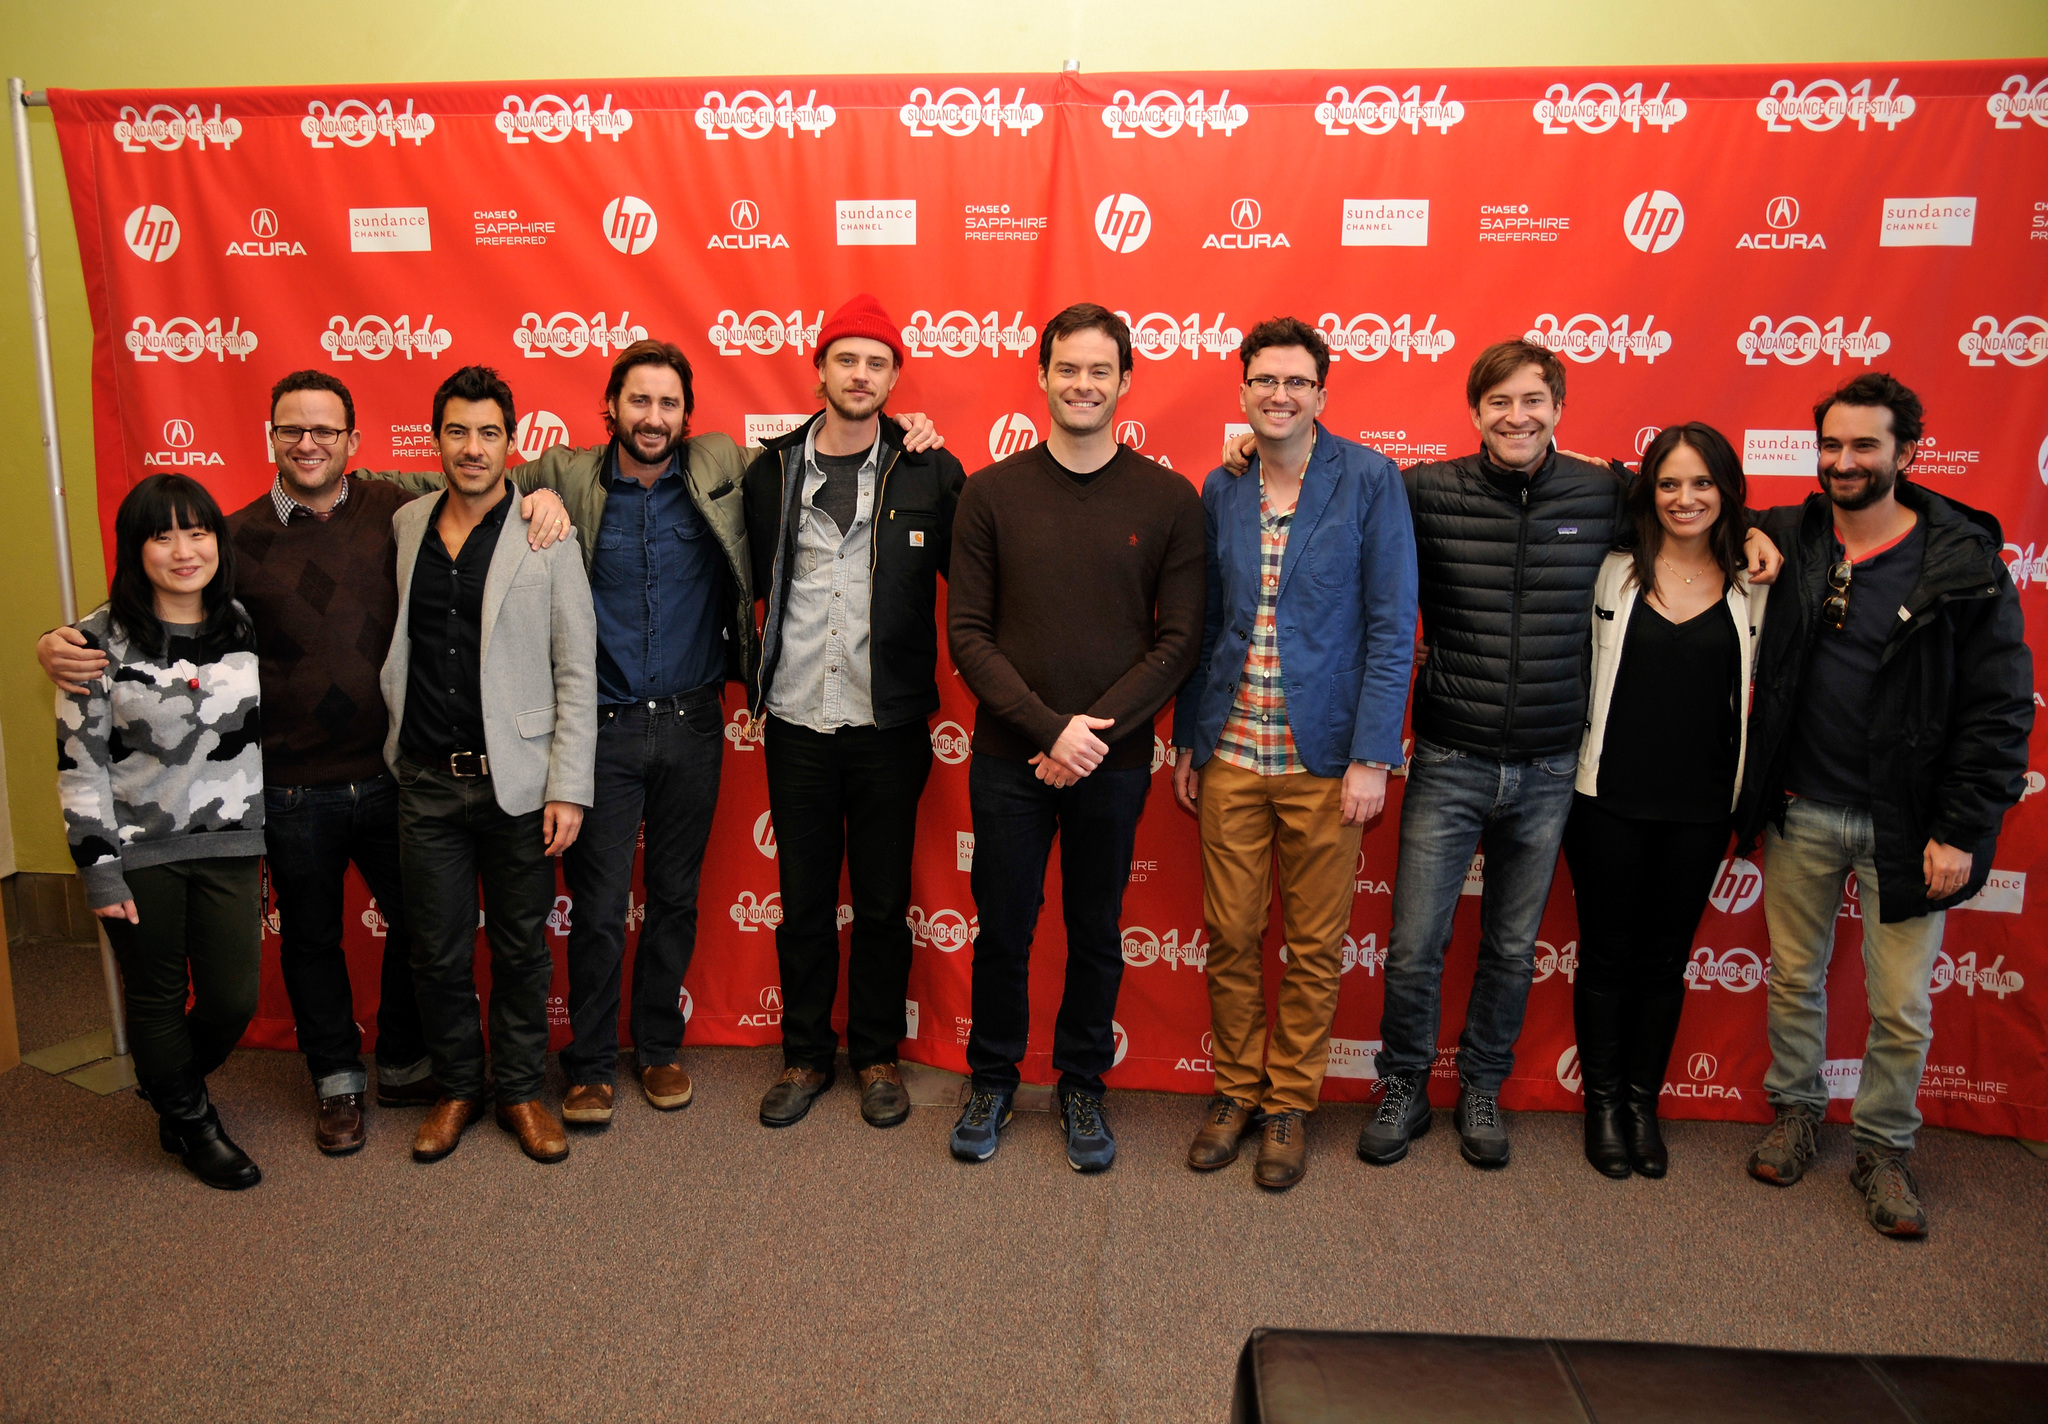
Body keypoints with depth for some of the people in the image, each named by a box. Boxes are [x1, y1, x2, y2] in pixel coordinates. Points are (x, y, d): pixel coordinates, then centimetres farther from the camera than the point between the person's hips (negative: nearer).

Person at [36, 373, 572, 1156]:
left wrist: (541, 495, -15)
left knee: (417, 923, 13)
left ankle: (404, 1067, 37)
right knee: (310, 937, 16)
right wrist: (61, 645, -14)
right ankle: (336, 1079, 37)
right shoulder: (240, 537, -3)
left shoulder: (395, 509, -3)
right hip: (293, 791, 0)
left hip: (392, 775, 1)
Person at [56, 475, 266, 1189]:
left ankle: (171, 1089, 38)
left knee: (233, 1000, 6)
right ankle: (191, 1124, 33)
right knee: (157, 1000, 11)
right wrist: (98, 866, -10)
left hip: (228, 845, 3)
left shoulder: (245, 626, 2)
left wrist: (274, 838, 11)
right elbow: (79, 762, -8)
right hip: (138, 852, -3)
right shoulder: (101, 640, -9)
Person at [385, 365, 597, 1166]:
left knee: (521, 950, 10)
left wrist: (567, 788, -9)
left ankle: (521, 1092, 28)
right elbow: (396, 649, 14)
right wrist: (394, 746, 5)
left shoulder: (548, 535, -5)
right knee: (438, 952, 12)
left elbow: (576, 673, -5)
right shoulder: (404, 527, 4)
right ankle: (455, 1090, 32)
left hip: (517, 781, -2)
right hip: (428, 779, 3)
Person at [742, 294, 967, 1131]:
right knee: (803, 902, 12)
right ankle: (805, 1054, 29)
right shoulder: (772, 471, 4)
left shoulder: (928, 472, -2)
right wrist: (755, 678, 6)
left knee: (883, 903, 10)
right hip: (797, 723, 2)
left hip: (888, 724, -1)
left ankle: (877, 1055, 28)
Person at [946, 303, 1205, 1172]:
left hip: (1114, 764, 0)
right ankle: (993, 1080, 34)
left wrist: (1096, 734, -14)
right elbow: (967, 634, -4)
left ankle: (1081, 1084, 34)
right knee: (1002, 930, 12)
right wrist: (1048, 730, -15)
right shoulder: (992, 492, -1)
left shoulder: (1170, 500, -2)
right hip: (1007, 758, 0)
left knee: (1096, 934, 14)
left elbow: (1179, 640, -4)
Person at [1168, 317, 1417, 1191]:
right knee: (1230, 937, 10)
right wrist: (1186, 740, 9)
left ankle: (1290, 1102, 27)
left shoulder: (1370, 481, -5)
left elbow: (1391, 625, -7)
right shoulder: (1219, 489, 6)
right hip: (1229, 754, 3)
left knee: (1315, 948, 9)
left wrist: (1372, 758, -12)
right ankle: (1235, 1089, 29)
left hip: (1324, 758, -3)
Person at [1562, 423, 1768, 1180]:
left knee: (1666, 956, 12)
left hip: (1700, 807, 2)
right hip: (1609, 799, -1)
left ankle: (1643, 1099, 29)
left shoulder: (1753, 588, 3)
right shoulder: (1610, 573, -2)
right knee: (1607, 952, 9)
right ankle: (1602, 1100, 25)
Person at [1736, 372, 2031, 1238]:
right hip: (1800, 811, 3)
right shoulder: (1785, 542, -1)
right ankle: (1797, 1110, 36)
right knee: (1794, 977, 16)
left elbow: (2000, 710, -8)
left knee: (1902, 1006, 6)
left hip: (1903, 826, -2)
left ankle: (1884, 1147, 26)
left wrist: (1962, 832, -12)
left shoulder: (1966, 565, -9)